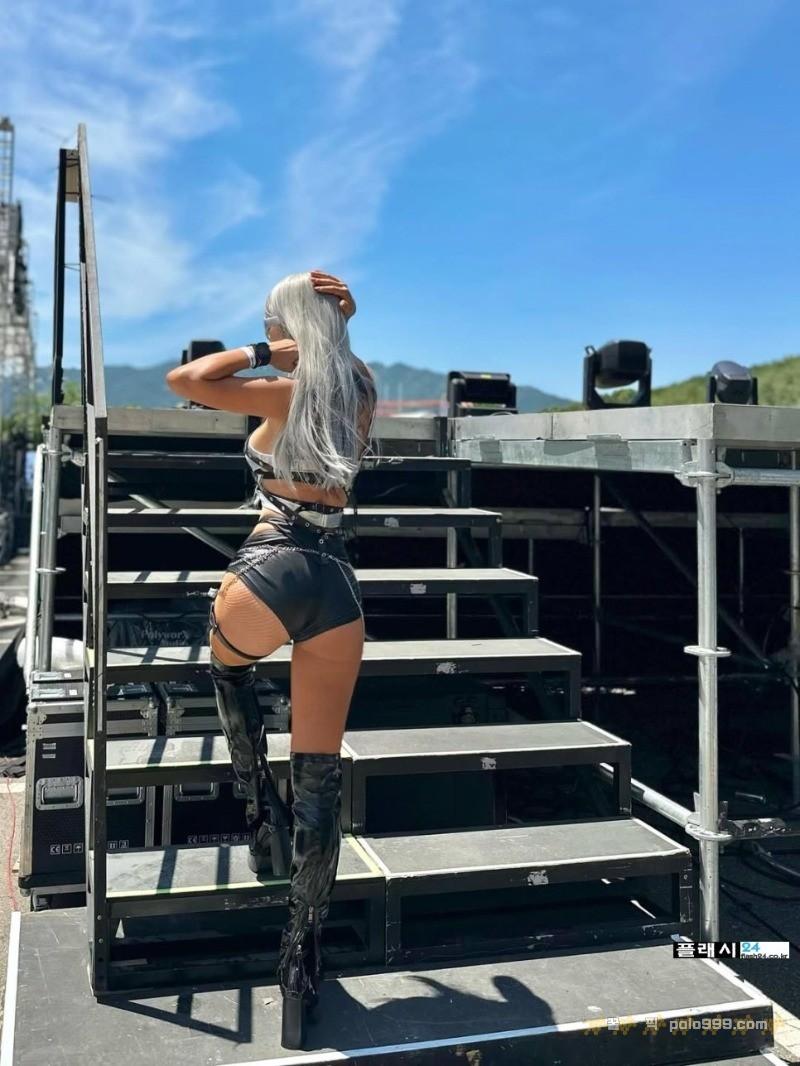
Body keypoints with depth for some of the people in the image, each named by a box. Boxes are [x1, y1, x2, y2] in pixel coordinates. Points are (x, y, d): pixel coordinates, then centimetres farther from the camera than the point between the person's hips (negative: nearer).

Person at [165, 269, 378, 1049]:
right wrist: (328, 325, 24)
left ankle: (261, 807, 22)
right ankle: (303, 953, 12)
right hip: (338, 587, 5)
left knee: (227, 665, 34)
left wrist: (264, 353, 1)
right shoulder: (361, 393, 14)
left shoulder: (283, 393, -2)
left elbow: (184, 379, -7)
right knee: (321, 776, 8)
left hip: (269, 573, -4)